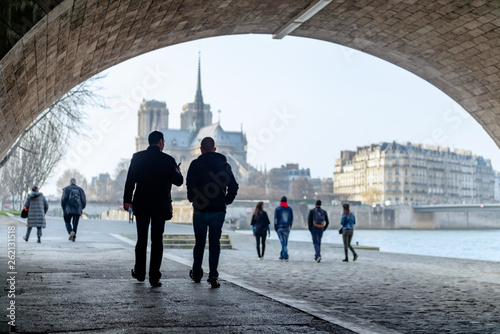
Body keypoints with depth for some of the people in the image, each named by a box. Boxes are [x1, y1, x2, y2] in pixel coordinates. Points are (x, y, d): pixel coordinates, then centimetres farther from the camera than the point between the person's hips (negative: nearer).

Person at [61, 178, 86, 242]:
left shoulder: (66, 189, 1)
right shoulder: (80, 189, 8)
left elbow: (63, 199, -9)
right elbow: (84, 201, 6)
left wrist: (63, 208, 3)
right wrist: (81, 208, 19)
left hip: (68, 210, -2)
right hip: (77, 210, 2)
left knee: (67, 222, 10)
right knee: (75, 224, 9)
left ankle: (71, 232, -14)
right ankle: (74, 237, 7)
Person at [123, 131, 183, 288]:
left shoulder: (137, 157, -1)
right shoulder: (168, 160, -6)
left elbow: (130, 180, -4)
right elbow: (179, 181, 0)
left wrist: (127, 200, 1)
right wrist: (177, 171, 20)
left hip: (141, 205, 2)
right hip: (160, 206, -2)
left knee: (141, 239, 15)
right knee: (157, 241, 3)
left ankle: (139, 272, 24)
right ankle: (154, 277, 1)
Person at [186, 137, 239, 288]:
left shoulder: (196, 164, -3)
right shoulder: (224, 164, 7)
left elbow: (190, 185, -13)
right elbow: (233, 186, 4)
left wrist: (193, 200, 3)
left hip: (201, 209, -2)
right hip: (219, 210, 2)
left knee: (199, 242, 13)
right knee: (215, 243, 5)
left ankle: (196, 273, 25)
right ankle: (213, 276, -5)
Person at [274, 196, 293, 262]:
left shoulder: (277, 209, -3)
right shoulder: (290, 209, 7)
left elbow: (276, 219, -4)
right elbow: (292, 218, 10)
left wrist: (275, 228, 3)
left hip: (280, 227, -3)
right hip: (287, 228, 3)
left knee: (283, 242, -5)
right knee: (285, 242, 13)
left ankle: (285, 257, -13)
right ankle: (282, 255, 24)